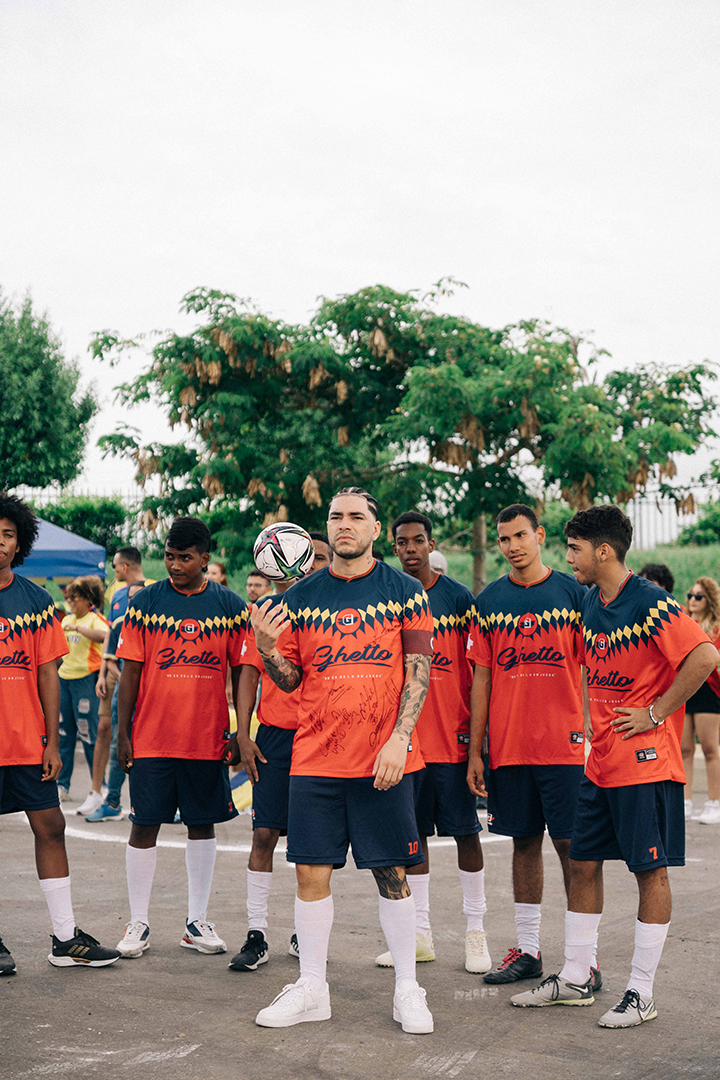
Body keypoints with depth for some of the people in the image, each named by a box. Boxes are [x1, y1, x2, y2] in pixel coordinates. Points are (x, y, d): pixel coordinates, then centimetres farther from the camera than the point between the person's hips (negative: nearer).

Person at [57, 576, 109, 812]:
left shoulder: (95, 619, -7)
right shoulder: (67, 619, 15)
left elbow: (103, 635, -30)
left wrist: (77, 627, -33)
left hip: (86, 679, -7)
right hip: (64, 678, 7)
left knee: (89, 735, -8)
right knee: (63, 734, 11)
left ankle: (98, 791, -3)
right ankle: (61, 785, 20)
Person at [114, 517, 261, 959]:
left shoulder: (231, 606, 1)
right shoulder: (146, 602, 0)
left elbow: (241, 672, 5)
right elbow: (130, 672, 1)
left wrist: (239, 733, 0)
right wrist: (122, 733, -2)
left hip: (208, 739, 1)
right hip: (152, 738, -1)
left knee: (203, 824, 9)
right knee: (145, 825, 1)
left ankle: (198, 922, 19)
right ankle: (139, 923, 12)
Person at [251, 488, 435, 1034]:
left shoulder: (404, 591, 1)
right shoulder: (301, 597, 7)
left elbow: (419, 671, -3)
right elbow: (290, 679, 11)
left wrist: (399, 739, -13)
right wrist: (266, 649, -10)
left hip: (385, 759, -2)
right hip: (316, 758, 2)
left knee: (391, 874, 3)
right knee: (312, 871, 4)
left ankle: (407, 989, 15)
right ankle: (311, 988, 17)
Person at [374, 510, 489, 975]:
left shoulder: (459, 597, -1)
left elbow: (478, 669, -2)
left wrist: (476, 727, -7)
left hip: (452, 738, -3)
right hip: (405, 738, 3)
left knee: (465, 830, 2)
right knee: (413, 832, 8)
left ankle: (476, 929, 12)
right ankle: (421, 935, 16)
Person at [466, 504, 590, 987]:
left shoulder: (573, 593, 0)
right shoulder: (489, 601, 8)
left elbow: (590, 671, 0)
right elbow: (482, 679, 9)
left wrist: (593, 737, -7)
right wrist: (475, 752, 6)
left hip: (564, 744, -3)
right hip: (508, 746, 3)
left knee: (572, 844, -1)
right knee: (525, 842, 10)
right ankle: (528, 949, 18)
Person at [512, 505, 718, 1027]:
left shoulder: (650, 603, -15)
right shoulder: (591, 603, 11)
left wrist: (656, 712, -18)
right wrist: (598, 724, 14)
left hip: (647, 761, -9)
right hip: (601, 762, 9)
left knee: (651, 870, 0)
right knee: (583, 863, 11)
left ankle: (642, 994, 7)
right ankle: (576, 979, 23)